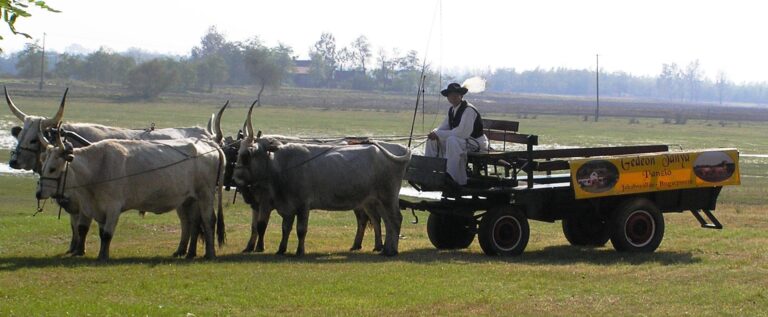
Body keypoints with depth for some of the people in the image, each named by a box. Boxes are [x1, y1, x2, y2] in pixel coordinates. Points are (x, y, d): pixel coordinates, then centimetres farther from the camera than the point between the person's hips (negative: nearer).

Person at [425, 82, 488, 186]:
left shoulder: (469, 110, -20)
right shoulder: (452, 110, 8)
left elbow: (462, 132, -30)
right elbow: (443, 127, 14)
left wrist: (439, 134, -27)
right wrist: (435, 133, -12)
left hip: (477, 143, -9)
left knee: (452, 140, -37)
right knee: (432, 140, 2)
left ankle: (452, 177, -37)